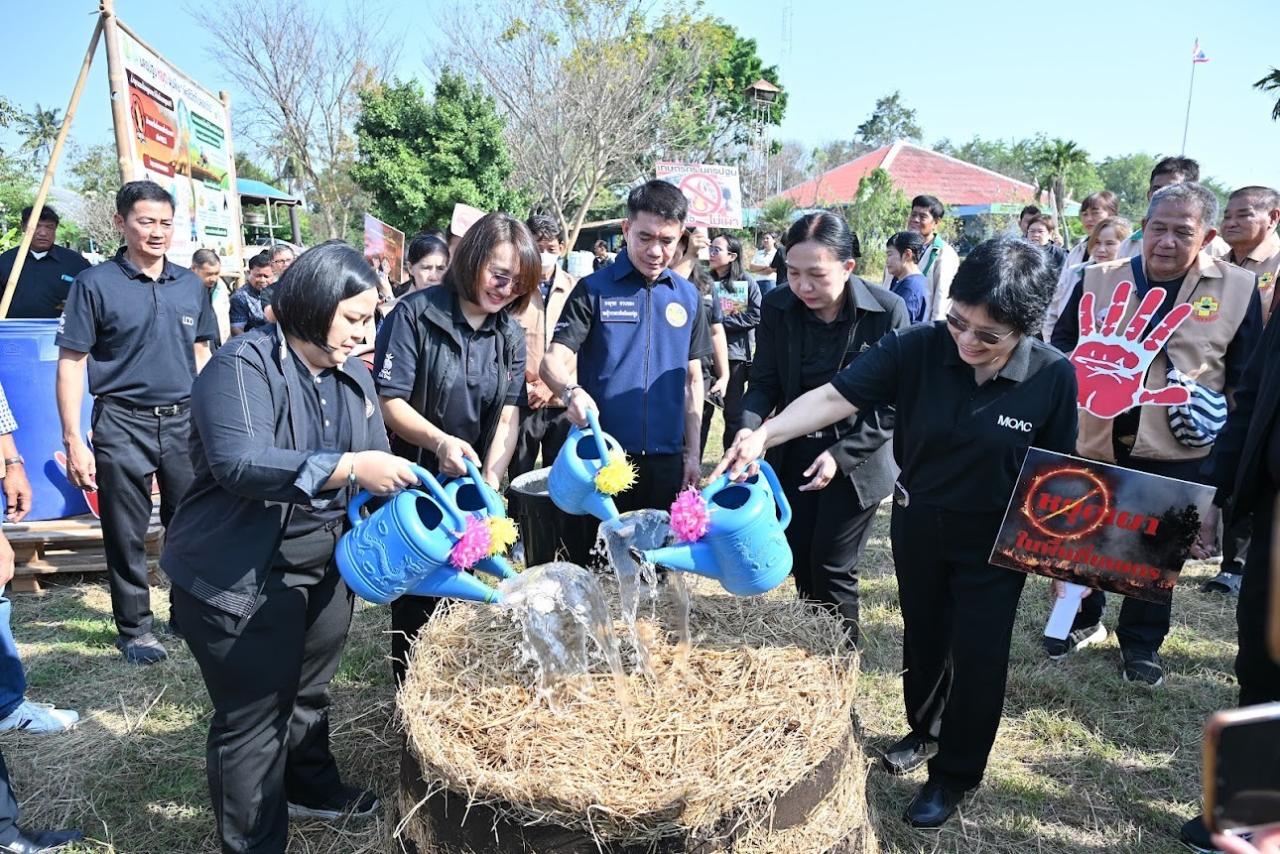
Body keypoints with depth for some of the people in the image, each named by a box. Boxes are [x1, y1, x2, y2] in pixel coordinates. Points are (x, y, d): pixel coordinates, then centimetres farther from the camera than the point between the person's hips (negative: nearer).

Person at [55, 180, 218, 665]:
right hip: (123, 424, -3)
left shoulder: (191, 286, 5)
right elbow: (71, 364, -6)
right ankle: (134, 629, 23)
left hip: (185, 421, 3)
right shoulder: (95, 284, -6)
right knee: (126, 535, 8)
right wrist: (74, 440, -10)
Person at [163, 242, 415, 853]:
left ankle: (310, 787, 48)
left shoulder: (353, 375, 7)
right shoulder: (243, 365, -18)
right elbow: (240, 463, -30)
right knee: (253, 714, 3)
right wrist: (348, 467, -33)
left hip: (327, 565, 8)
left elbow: (376, 464, 6)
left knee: (308, 689, 25)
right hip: (241, 574, -7)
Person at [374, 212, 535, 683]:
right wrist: (440, 440, -32)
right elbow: (389, 400, -17)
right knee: (416, 592, 8)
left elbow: (508, 417, -3)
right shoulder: (415, 314, -14)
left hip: (472, 489, 5)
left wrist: (491, 482, -17)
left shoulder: (511, 335, 2)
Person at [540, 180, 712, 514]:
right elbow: (553, 360, -9)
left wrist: (693, 453, 9)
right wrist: (571, 391, -31)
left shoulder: (688, 296, 7)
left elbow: (692, 379, 12)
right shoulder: (594, 290, -3)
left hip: (667, 458, 3)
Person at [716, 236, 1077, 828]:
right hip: (918, 523, 2)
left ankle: (954, 774, 32)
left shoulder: (1053, 376, -19)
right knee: (922, 635, 22)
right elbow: (834, 397, -27)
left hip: (995, 541, -2)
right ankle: (925, 729, 50)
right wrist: (766, 434, -41)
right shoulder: (917, 349, -21)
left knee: (977, 654, 9)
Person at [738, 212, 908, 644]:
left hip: (856, 461, -3)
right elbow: (765, 381, -2)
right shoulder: (777, 307, -9)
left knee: (832, 572, 1)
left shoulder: (888, 310, -17)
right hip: (793, 457, 4)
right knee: (801, 566, 12)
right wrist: (749, 427, -22)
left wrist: (842, 455, -18)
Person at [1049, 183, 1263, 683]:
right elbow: (1061, 345, 7)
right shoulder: (1098, 279, 2)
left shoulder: (1238, 288, 0)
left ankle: (1140, 643, 28)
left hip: (1177, 450, -1)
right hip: (1095, 441, 2)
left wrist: (1221, 415, -5)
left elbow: (1248, 376, 5)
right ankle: (1082, 621, 35)